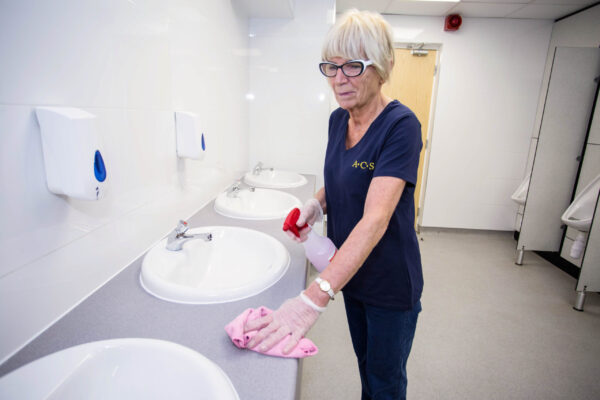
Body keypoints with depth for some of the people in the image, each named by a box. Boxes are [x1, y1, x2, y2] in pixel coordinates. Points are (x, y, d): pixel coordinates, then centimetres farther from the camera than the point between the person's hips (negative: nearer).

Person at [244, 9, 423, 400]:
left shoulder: (401, 125, -25)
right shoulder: (338, 119, -3)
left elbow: (375, 219, -36)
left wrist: (314, 298, -43)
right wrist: (318, 203, -9)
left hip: (390, 281, -6)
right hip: (350, 270, 6)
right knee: (365, 361, 28)